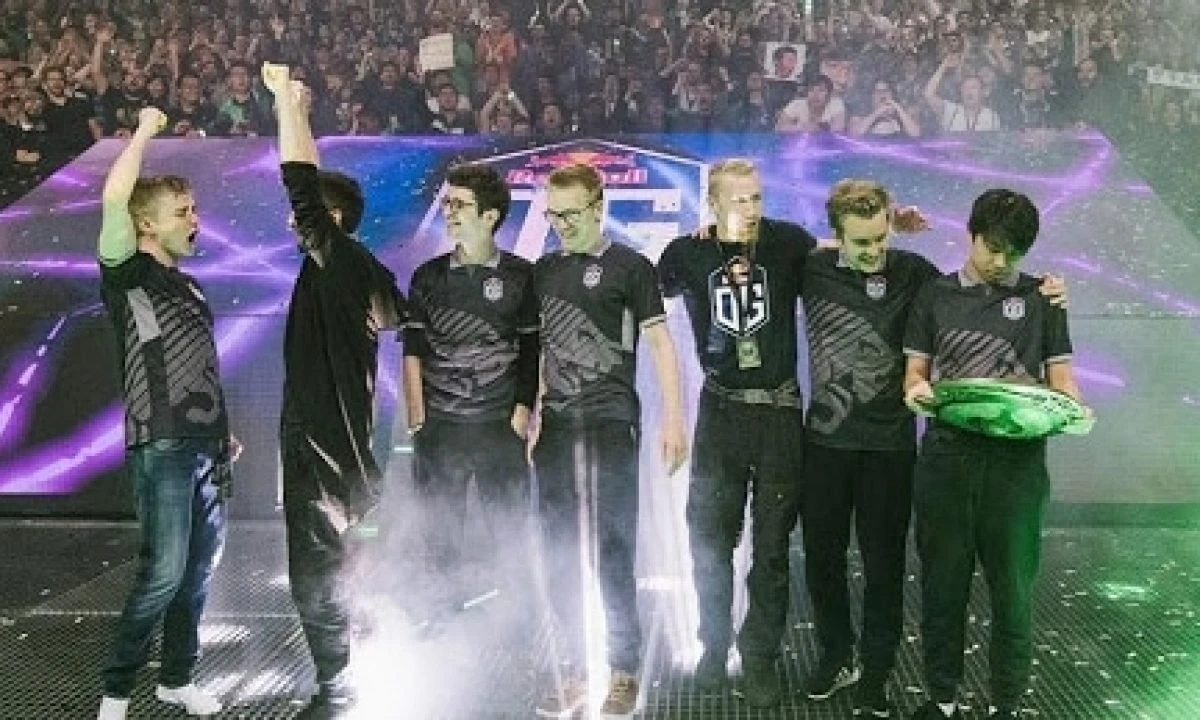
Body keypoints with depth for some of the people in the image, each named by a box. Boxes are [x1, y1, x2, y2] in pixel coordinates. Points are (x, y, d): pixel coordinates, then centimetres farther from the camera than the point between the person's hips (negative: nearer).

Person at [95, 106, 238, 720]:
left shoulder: (188, 285, 17)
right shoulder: (124, 274, -4)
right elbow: (113, 198, -22)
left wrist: (225, 431, 20)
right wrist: (145, 130, -11)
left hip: (206, 445, 7)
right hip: (161, 445, -7)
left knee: (200, 567, 11)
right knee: (165, 571, -11)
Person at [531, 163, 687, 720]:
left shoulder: (629, 266, 0)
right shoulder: (543, 271, 13)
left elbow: (660, 342, -3)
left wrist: (674, 420, -10)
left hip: (611, 424, -4)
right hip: (555, 425, 5)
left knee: (613, 552, -1)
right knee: (559, 554, 7)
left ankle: (624, 674, 11)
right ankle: (571, 673, 18)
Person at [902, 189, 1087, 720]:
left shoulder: (1040, 297, 9)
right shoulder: (935, 295, 10)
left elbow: (1060, 378, 8)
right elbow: (915, 371, 9)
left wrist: (1069, 408, -14)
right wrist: (916, 389, -14)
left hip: (1017, 460, 0)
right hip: (946, 455, 1)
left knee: (1013, 588, 4)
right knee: (942, 582, 7)